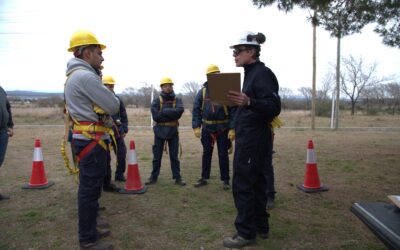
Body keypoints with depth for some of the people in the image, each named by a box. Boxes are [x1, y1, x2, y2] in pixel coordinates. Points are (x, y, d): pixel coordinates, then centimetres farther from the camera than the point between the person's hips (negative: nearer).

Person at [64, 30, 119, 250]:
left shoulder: (76, 75, 17)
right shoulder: (85, 76, -18)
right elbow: (113, 106, -14)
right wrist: (108, 99, 5)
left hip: (86, 138, 11)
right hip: (92, 140, -11)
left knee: (88, 187, 18)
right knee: (90, 189, -2)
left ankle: (89, 230, 31)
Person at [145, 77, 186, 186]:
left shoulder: (177, 100, 3)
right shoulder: (156, 101, 1)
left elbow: (179, 111, -17)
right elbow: (156, 116, -13)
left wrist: (164, 111, -17)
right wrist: (171, 115, -12)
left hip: (173, 132, 0)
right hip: (160, 131, 0)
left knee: (174, 156, 6)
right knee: (157, 156, 8)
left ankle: (177, 177, 14)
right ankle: (153, 177, 19)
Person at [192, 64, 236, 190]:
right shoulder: (202, 91, 1)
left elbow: (233, 110, -9)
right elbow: (196, 110, 2)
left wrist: (232, 128, -15)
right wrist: (196, 127, -6)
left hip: (223, 129, -2)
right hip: (207, 128, 3)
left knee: (223, 154, 5)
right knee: (206, 153, 12)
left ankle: (225, 180, 18)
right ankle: (204, 178, 24)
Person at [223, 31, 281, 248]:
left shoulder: (262, 73, -14)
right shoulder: (251, 73, 15)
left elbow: (274, 107, -24)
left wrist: (249, 102, -37)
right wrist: (238, 101, 14)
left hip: (253, 139, -10)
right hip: (251, 138, 10)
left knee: (242, 185, -3)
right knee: (255, 183, 16)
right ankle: (261, 226, 29)